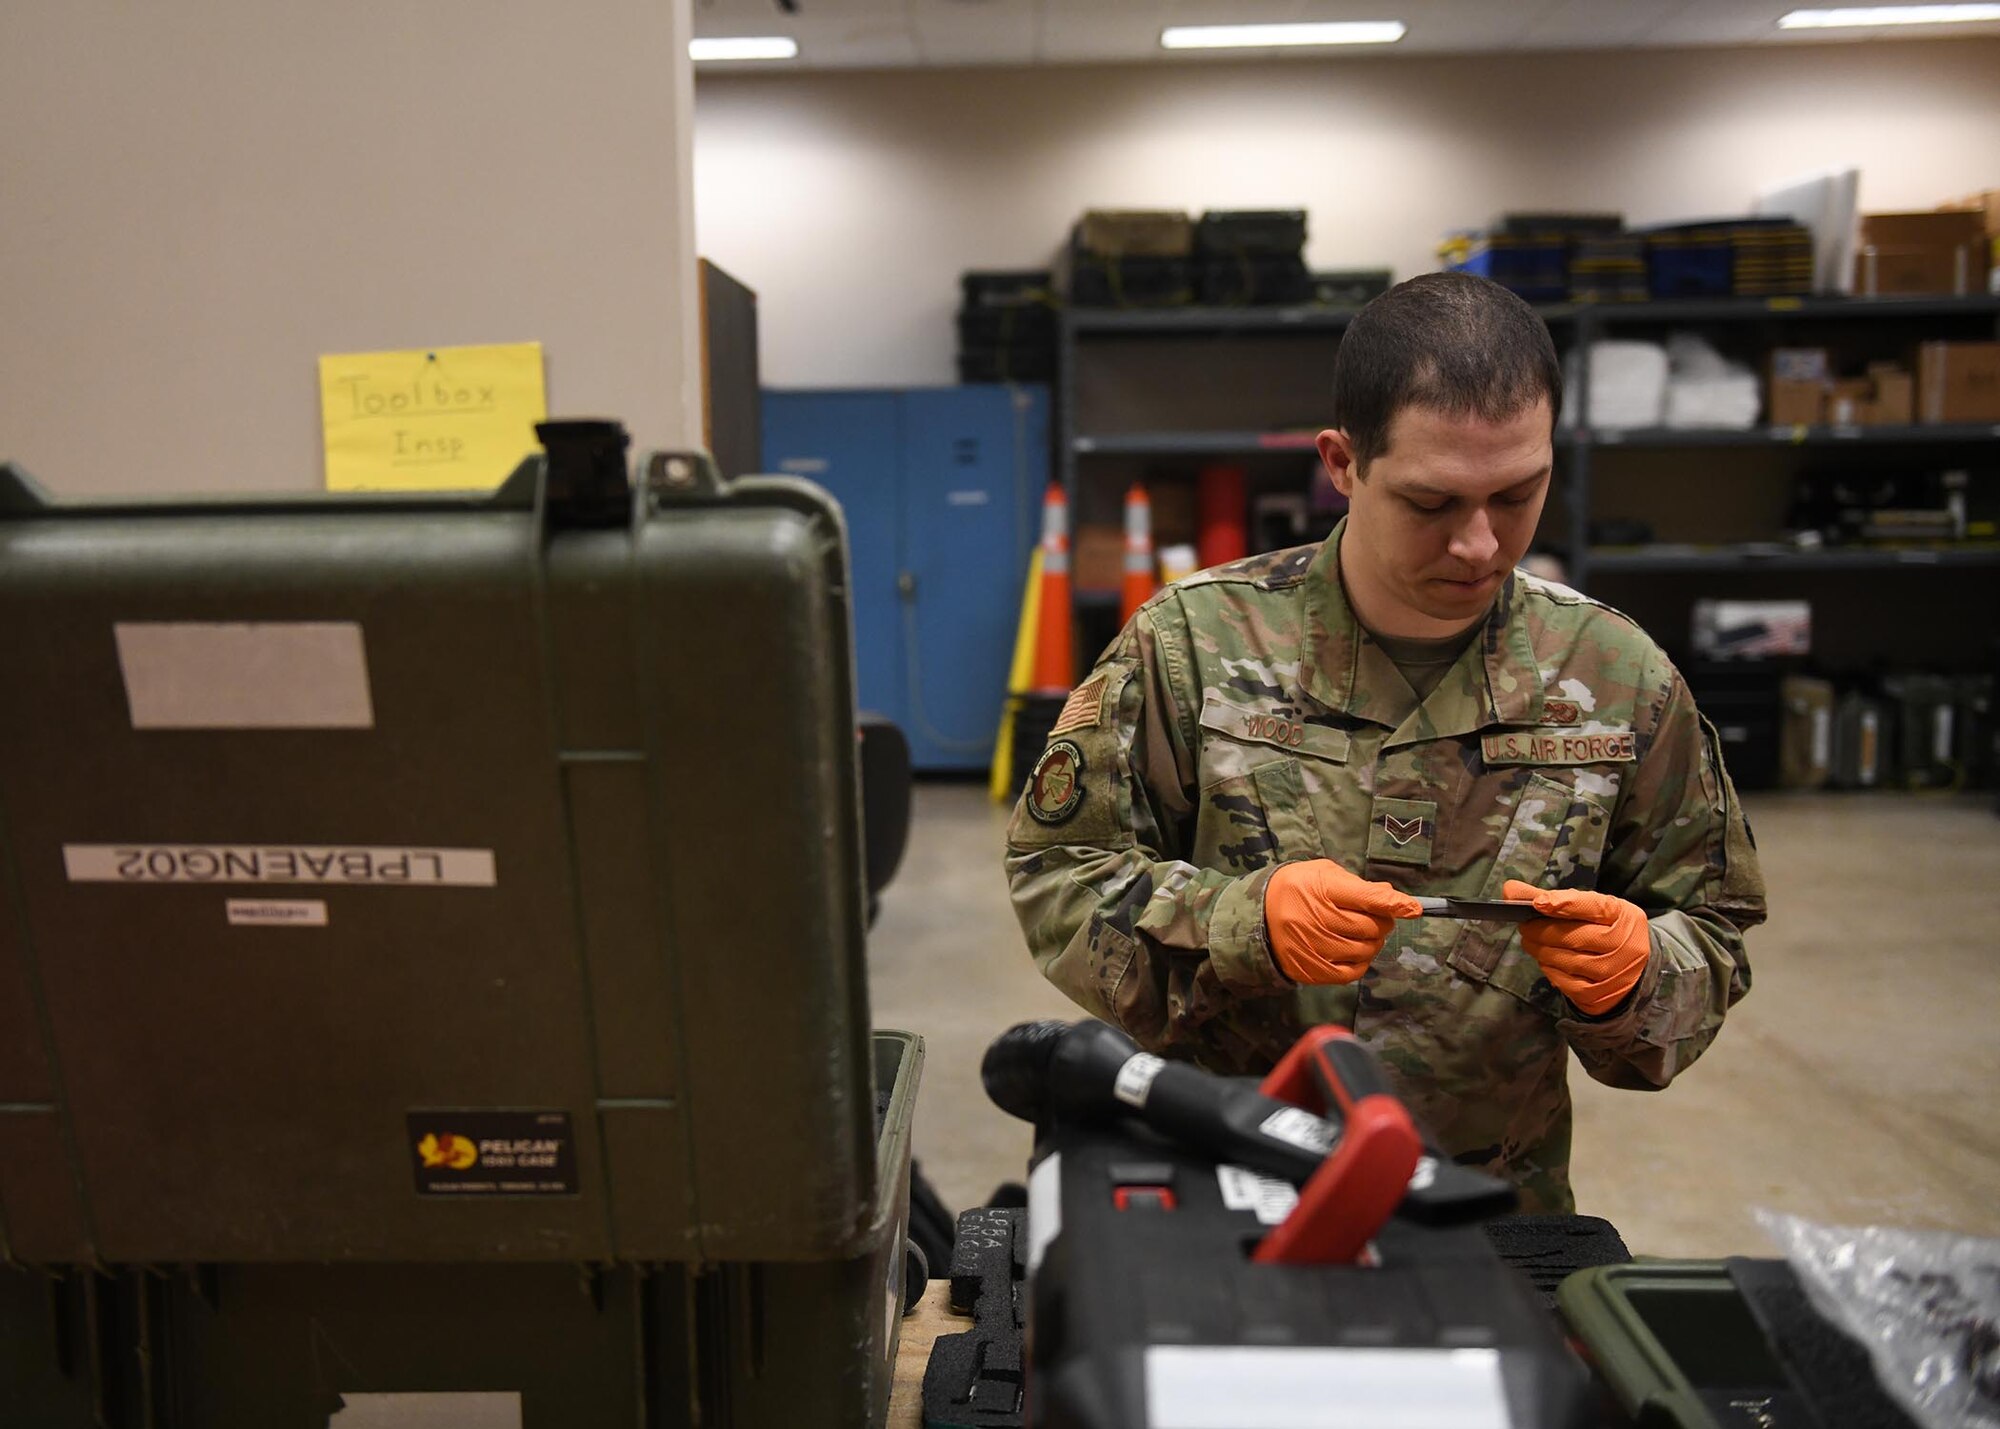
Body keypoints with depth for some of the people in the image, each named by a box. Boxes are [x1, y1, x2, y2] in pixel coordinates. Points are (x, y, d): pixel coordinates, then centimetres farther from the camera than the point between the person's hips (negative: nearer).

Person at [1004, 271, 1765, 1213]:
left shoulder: (1619, 679, 4)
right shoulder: (1190, 645, -3)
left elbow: (1709, 937, 12)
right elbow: (1054, 875, -1)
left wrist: (1632, 970, -11)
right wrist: (1242, 923, -18)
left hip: (1498, 1214, 3)